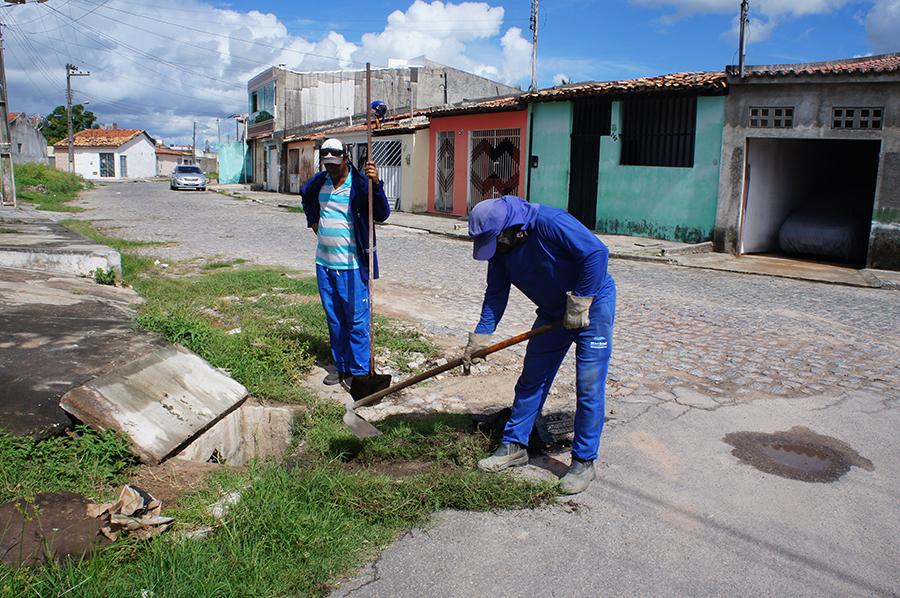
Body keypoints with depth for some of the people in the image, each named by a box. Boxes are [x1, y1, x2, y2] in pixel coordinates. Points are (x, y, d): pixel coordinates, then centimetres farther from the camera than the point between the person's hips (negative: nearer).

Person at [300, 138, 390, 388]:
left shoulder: (360, 183, -12)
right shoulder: (320, 181, 7)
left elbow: (382, 215, -24)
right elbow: (306, 196, 31)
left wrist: (376, 185, -36)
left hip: (351, 265, -6)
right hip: (324, 263, 7)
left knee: (356, 319, -2)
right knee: (334, 318, 14)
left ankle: (358, 371, 8)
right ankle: (341, 366, 26)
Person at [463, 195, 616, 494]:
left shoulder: (551, 223, -29)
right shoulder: (499, 248, -5)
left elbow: (597, 253, -30)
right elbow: (496, 294, 3)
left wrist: (579, 304, -25)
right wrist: (480, 337, 0)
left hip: (592, 305, -7)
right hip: (553, 312, 7)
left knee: (589, 388, -6)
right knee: (531, 381, 10)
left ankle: (584, 462, 7)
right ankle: (515, 446, 22)